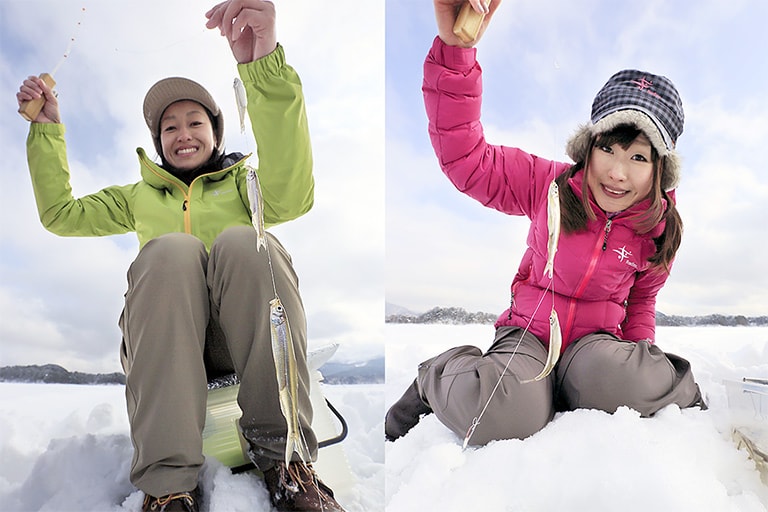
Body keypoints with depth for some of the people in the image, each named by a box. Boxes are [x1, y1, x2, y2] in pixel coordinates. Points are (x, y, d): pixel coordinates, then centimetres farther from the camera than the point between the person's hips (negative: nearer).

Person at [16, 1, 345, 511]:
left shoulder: (243, 181, 17)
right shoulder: (141, 196, 30)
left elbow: (292, 196, -8)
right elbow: (62, 213, 28)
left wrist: (265, 65, -22)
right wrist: (47, 128, 20)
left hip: (246, 335, -1)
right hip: (164, 339, 2)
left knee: (242, 240, -30)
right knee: (171, 250, -28)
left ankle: (283, 454, -30)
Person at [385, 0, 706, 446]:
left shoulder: (660, 228, -2)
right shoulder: (549, 185, -11)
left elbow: (641, 300, 15)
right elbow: (465, 158, -20)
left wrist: (638, 359, 3)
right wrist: (455, 48, -32)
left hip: (595, 338, 2)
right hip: (528, 331, -2)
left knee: (610, 378, -37)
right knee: (502, 418, -35)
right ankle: (439, 377, -2)